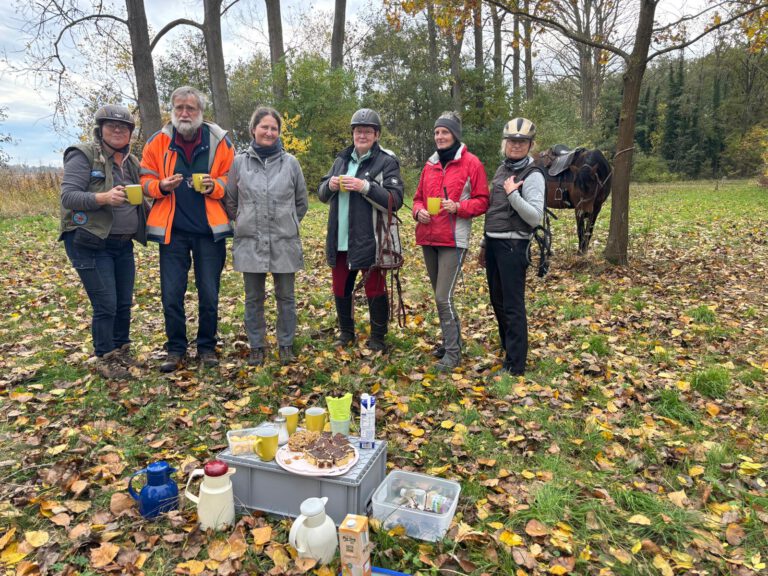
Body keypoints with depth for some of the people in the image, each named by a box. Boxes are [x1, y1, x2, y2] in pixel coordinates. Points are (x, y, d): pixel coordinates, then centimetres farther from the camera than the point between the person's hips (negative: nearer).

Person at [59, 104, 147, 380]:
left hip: (123, 244, 6)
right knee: (105, 305, -5)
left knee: (124, 303, 10)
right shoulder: (83, 155, -7)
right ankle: (104, 358, 13)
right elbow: (68, 196, -15)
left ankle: (122, 351, 27)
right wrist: (103, 197, -31)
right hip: (90, 243, -6)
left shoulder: (132, 161, 12)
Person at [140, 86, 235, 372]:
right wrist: (162, 186, -14)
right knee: (171, 294, 3)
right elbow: (145, 180, 8)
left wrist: (214, 186, -15)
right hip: (172, 230, 1)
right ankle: (175, 349, 20)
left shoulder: (219, 141, 0)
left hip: (210, 230, 0)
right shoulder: (157, 142, 2)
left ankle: (207, 347, 22)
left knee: (209, 294, 5)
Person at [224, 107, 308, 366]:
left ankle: (286, 344, 24)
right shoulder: (239, 162, 2)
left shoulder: (290, 162, 1)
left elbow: (301, 202, 10)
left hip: (285, 242, 0)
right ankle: (256, 346, 24)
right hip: (250, 242, 1)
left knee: (286, 297, 9)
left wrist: (287, 224, 9)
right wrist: (245, 222, 8)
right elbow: (230, 201, 11)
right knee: (254, 298, 10)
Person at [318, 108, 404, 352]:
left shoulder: (387, 162, -4)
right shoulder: (342, 159, 14)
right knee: (341, 290, 15)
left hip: (369, 241, -6)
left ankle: (378, 339, 22)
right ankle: (346, 332, 35)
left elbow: (395, 200, -14)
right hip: (339, 241, 6)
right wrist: (329, 185, -6)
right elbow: (321, 194, 16)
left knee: (375, 291, 5)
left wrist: (365, 186, -22)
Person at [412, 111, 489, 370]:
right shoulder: (430, 164, 13)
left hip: (454, 240, -6)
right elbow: (418, 197, 18)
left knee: (443, 297, -10)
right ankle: (450, 340, 30)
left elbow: (482, 201, -3)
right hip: (428, 238, 6)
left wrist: (458, 207, -20)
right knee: (440, 295, 14)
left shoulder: (471, 163, -3)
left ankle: (453, 352, 3)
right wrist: (419, 211, -3)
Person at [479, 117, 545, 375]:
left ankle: (515, 366, 3)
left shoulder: (532, 176, -9)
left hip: (513, 246, -8)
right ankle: (507, 348, 34)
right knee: (497, 300, 16)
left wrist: (513, 194, -24)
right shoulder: (502, 170, 14)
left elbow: (535, 217, -18)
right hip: (493, 242, 8)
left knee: (513, 306, -5)